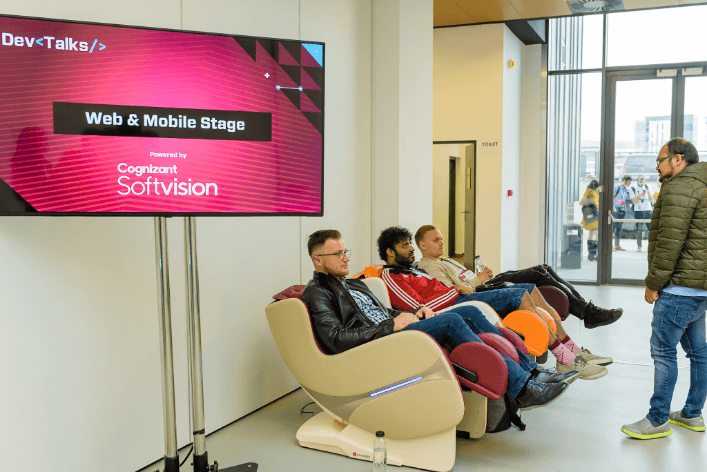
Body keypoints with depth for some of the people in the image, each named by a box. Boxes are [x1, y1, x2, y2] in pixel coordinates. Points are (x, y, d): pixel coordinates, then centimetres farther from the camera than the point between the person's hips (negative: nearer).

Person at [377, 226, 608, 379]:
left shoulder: (412, 269, 27)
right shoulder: (390, 276, -4)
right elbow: (420, 308, -15)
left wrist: (463, 286, 7)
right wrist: (455, 290, -10)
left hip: (458, 299, 10)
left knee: (529, 288, 3)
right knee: (519, 295, -20)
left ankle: (572, 349, 3)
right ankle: (565, 359, -17)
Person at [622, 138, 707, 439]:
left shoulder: (679, 188, -14)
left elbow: (670, 241, -21)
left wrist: (653, 283, -14)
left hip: (682, 286, -11)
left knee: (663, 350, -6)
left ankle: (658, 420, 0)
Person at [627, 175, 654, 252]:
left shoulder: (647, 187, 11)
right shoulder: (632, 188, 1)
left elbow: (651, 200, 10)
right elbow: (634, 202, -5)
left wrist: (649, 194, -9)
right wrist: (639, 195, -19)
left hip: (648, 210, 2)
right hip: (638, 211, -2)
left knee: (651, 228, -5)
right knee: (639, 229, -2)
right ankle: (639, 246, 5)